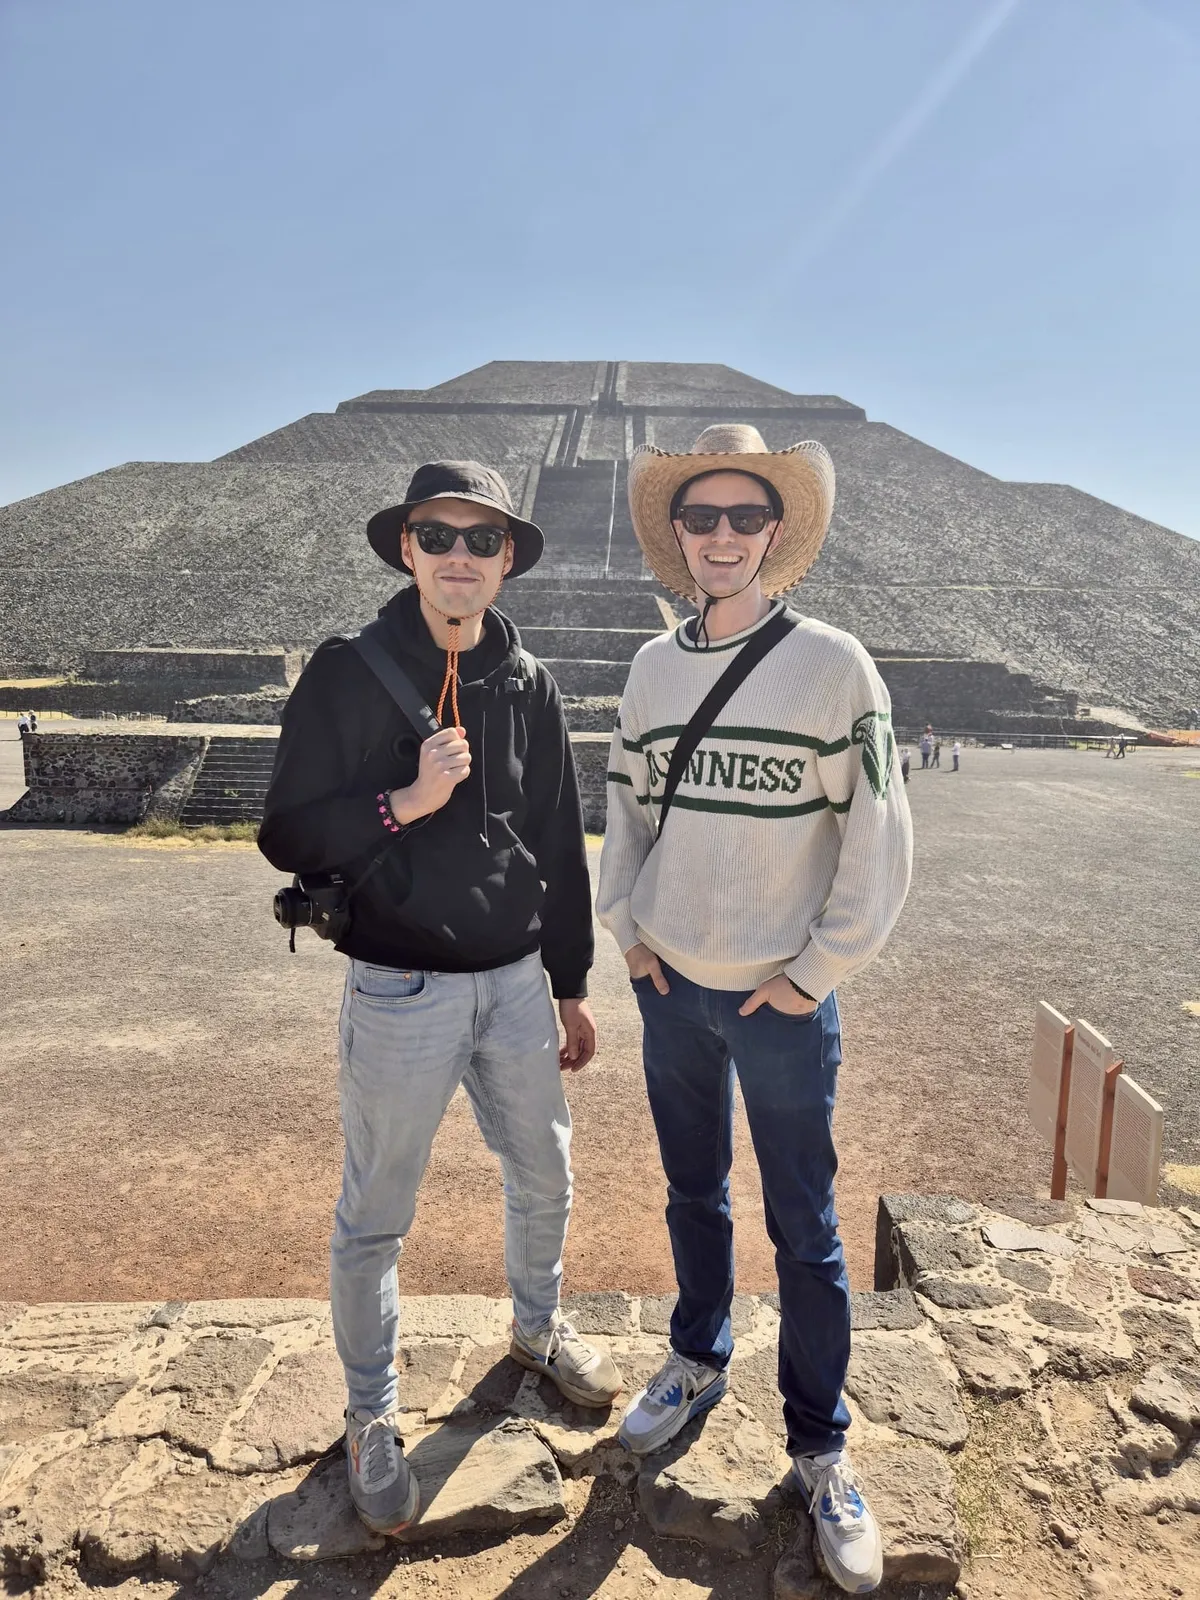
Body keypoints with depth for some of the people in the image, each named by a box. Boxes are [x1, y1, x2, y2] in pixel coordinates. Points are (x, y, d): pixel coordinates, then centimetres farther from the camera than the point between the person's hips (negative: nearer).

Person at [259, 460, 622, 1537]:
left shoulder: (528, 686, 2)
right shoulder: (349, 673, -9)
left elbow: (560, 847, 8)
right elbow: (287, 837, -8)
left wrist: (573, 987, 12)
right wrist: (404, 802, -23)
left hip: (515, 983, 4)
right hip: (400, 993, -4)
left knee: (545, 1177, 19)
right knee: (375, 1218, 10)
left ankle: (538, 1329, 48)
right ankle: (372, 1418, 35)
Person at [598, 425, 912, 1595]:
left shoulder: (832, 665, -12)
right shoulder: (653, 666, 2)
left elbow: (879, 839, -10)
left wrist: (816, 971, -10)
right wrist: (626, 925, 4)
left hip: (781, 1003, -4)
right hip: (671, 989, 4)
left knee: (804, 1231, 9)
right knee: (694, 1193, 20)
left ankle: (819, 1448, 29)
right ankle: (698, 1361, 44)